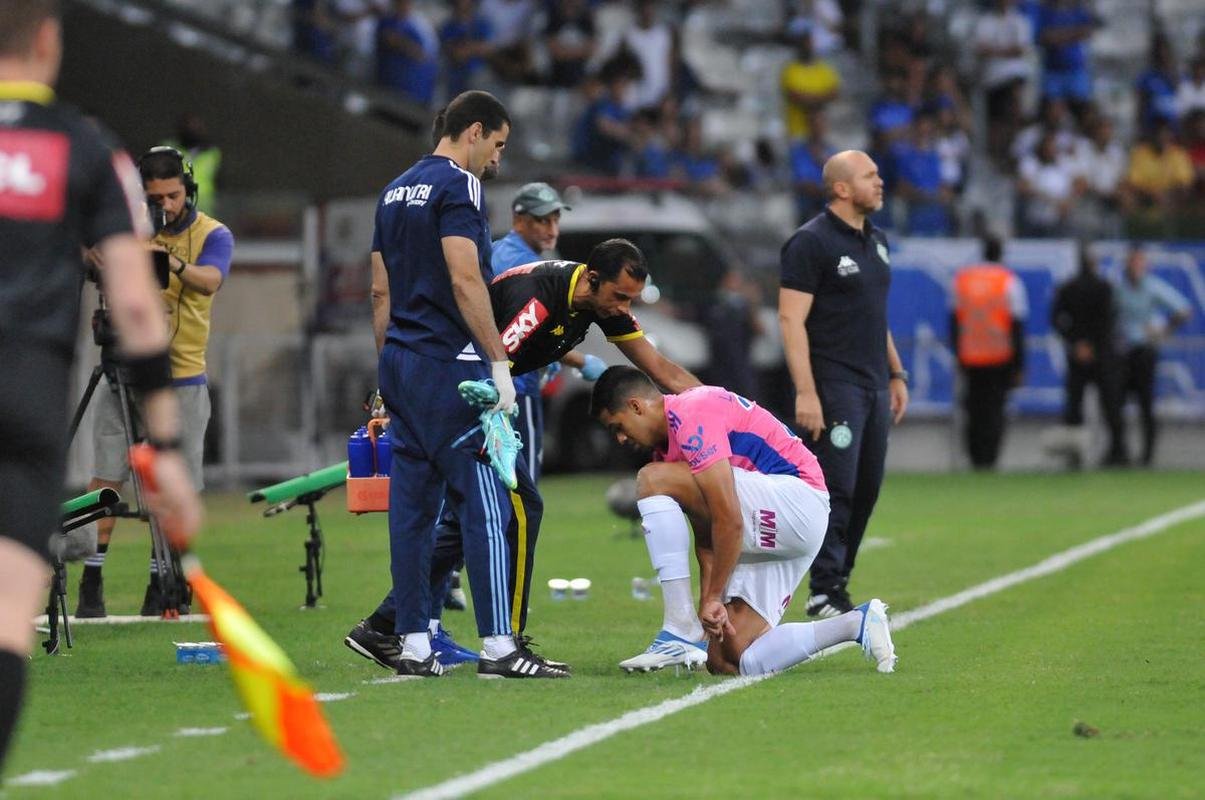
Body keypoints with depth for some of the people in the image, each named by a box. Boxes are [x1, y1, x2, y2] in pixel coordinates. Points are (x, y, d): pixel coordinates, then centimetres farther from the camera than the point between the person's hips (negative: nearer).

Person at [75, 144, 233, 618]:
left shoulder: (213, 235, -3)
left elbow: (210, 280, -22)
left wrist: (174, 263, -42)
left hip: (183, 378, -1)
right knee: (106, 478, -6)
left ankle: (162, 585, 14)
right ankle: (92, 581, -4)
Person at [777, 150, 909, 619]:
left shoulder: (876, 241, 16)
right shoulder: (811, 242, -10)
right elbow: (791, 320, -14)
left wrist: (896, 374, 21)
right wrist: (805, 391, -21)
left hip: (875, 386, 8)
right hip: (835, 387, -8)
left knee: (866, 491, 8)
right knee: (836, 491, -9)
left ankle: (836, 583, 15)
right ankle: (825, 593, -4)